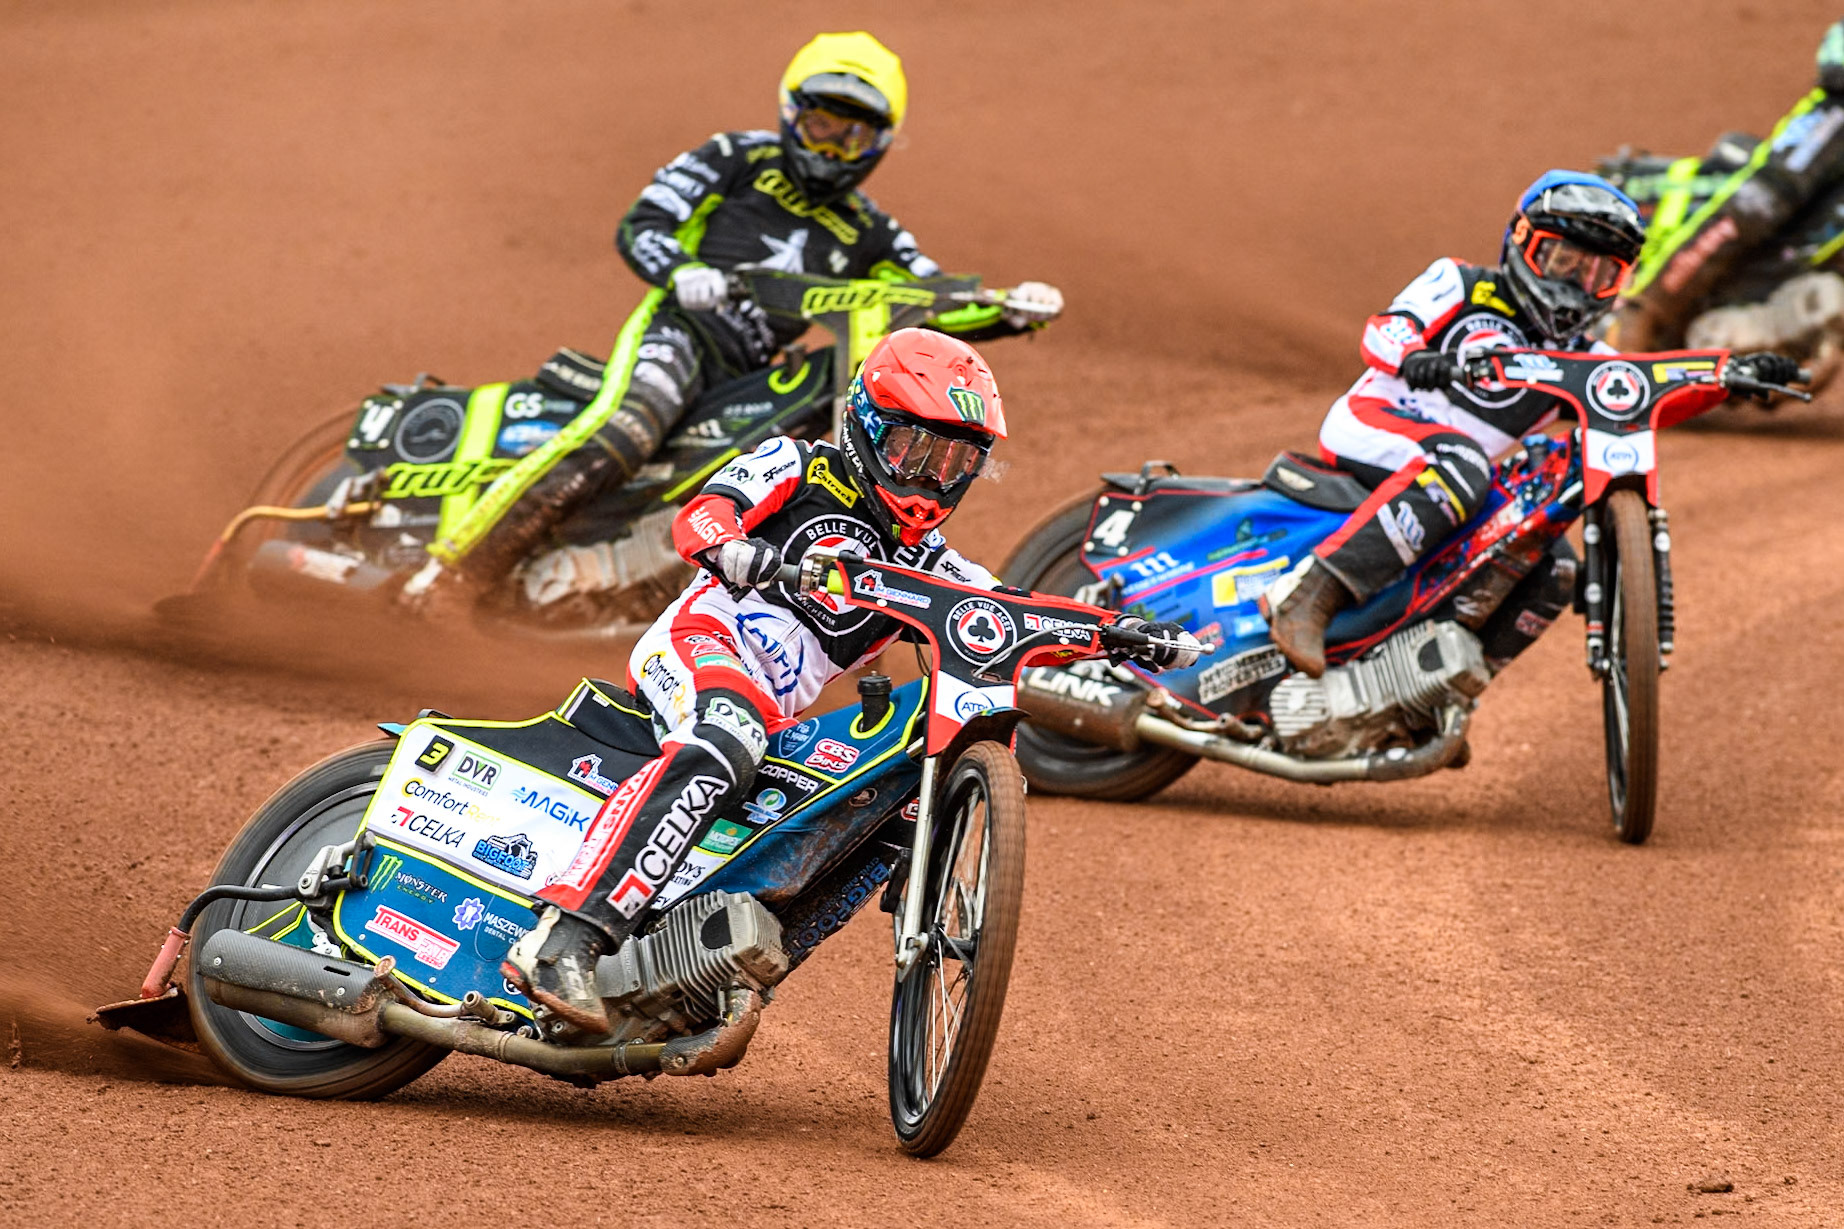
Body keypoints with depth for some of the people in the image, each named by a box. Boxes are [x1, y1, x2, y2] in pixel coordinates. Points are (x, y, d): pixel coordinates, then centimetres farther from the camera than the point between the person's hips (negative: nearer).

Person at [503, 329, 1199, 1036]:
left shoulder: (927, 563, 22)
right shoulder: (799, 469, 6)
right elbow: (700, 513, -10)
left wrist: (1121, 635, -3)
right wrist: (732, 548, -34)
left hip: (778, 724, 7)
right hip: (702, 641, -7)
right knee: (722, 750, -37)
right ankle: (563, 942, -49)